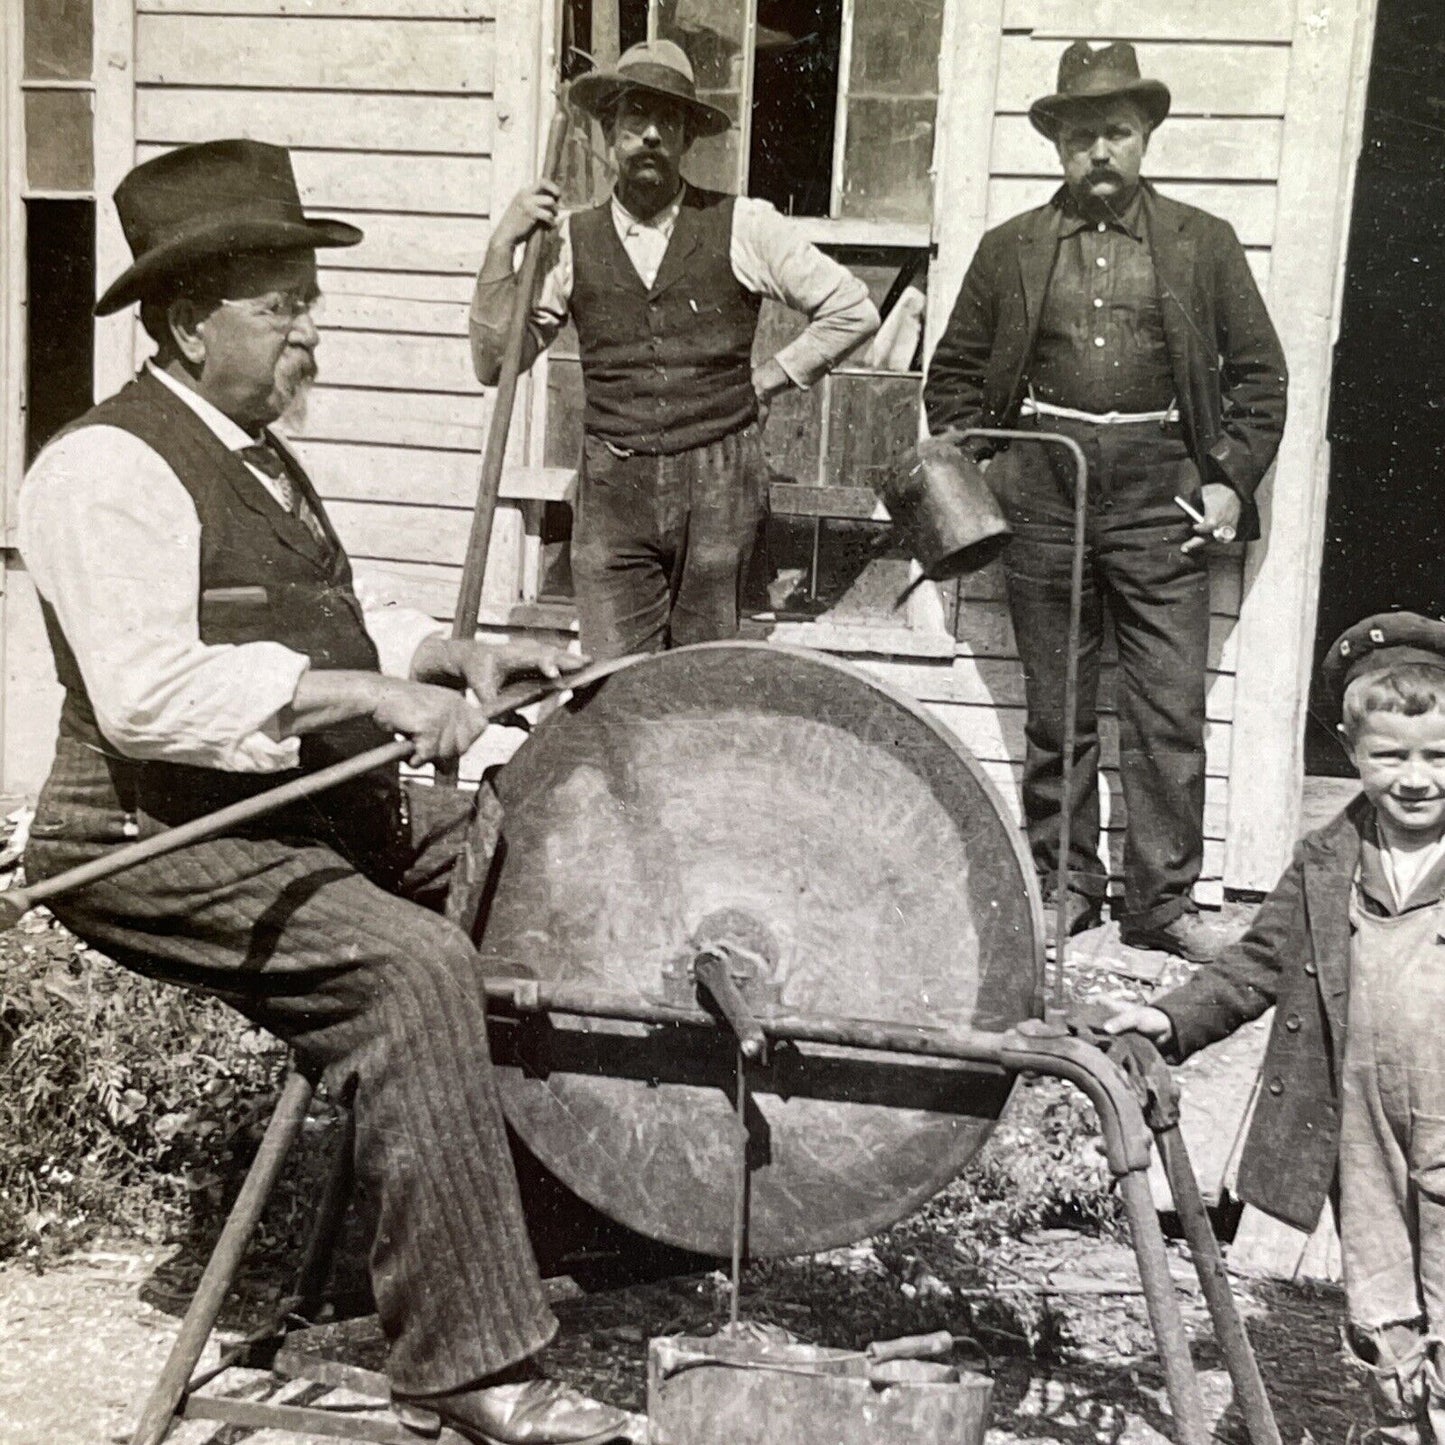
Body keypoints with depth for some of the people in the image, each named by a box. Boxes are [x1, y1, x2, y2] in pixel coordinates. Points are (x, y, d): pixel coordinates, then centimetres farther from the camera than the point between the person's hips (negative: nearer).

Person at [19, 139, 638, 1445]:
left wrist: (463, 658, 7)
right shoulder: (107, 469, -15)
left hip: (321, 810, 10)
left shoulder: (252, 454, 16)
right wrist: (373, 694, -28)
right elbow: (146, 691, -27)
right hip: (166, 848, -10)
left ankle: (554, 1211, 16)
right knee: (415, 968, -30)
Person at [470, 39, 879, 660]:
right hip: (612, 492, 1)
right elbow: (494, 363, 3)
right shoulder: (572, 241, 5)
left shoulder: (742, 226, 1)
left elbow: (853, 311, 6)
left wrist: (767, 378, 3)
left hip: (719, 487, -1)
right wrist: (503, 246, -6)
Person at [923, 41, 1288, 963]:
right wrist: (967, 468, 2)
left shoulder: (1204, 245, 8)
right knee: (1056, 710, 8)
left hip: (1162, 492, -1)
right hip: (1044, 489, 1)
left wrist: (1231, 480, -1)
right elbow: (954, 374, 16)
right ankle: (1062, 885, 20)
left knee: (1171, 710, -2)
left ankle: (1164, 902, 8)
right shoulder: (1011, 249, 10)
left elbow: (1258, 373, 9)